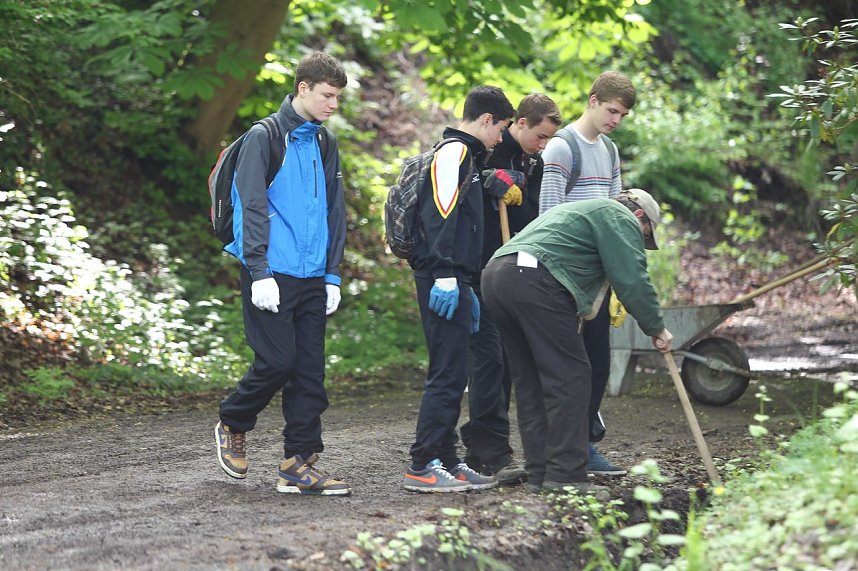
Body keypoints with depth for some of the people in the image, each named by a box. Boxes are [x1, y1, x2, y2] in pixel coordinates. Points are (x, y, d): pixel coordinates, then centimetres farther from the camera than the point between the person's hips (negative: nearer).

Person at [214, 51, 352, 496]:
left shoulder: (324, 144, 15)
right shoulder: (264, 138, -6)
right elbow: (253, 208, -11)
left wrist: (333, 276, 11)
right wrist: (260, 272, -16)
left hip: (312, 277, 7)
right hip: (272, 275, -7)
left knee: (310, 370, 3)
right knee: (276, 361, -9)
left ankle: (299, 465, 6)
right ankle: (233, 426, 17)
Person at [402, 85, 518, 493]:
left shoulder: (465, 155, 24)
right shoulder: (455, 152, -8)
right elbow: (440, 215, -19)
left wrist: (467, 288, 25)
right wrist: (445, 276, -25)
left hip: (451, 282, 11)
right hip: (443, 282, -11)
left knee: (452, 375, 12)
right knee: (448, 374, -11)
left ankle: (446, 462, 16)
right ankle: (422, 467, -10)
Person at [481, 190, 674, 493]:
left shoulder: (580, 210, 39)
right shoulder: (621, 219, 10)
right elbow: (632, 280, 0)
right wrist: (656, 328, 9)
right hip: (535, 279, -10)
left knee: (531, 381, 14)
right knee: (569, 377, -5)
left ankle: (540, 473, 14)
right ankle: (566, 474, -7)